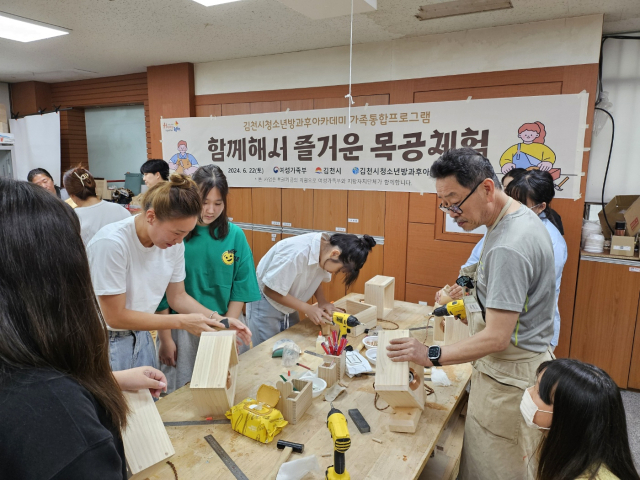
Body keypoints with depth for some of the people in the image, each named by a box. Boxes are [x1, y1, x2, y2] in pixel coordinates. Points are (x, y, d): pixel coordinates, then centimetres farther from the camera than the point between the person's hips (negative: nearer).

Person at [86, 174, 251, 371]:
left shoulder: (174, 244, -10)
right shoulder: (111, 243, -27)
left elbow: (178, 296, 3)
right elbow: (115, 316, -21)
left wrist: (218, 319, -11)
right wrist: (182, 321, -21)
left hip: (141, 338, 5)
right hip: (108, 342, -5)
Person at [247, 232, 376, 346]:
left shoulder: (325, 247, -13)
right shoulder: (297, 252, -34)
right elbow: (270, 290, -24)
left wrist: (322, 301, -12)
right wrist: (307, 309, -24)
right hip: (266, 304, -6)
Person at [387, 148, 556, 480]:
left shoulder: (508, 247, -27)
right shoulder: (521, 216, 5)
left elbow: (497, 338, -27)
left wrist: (431, 356, -22)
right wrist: (477, 287, 10)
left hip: (508, 377, -10)